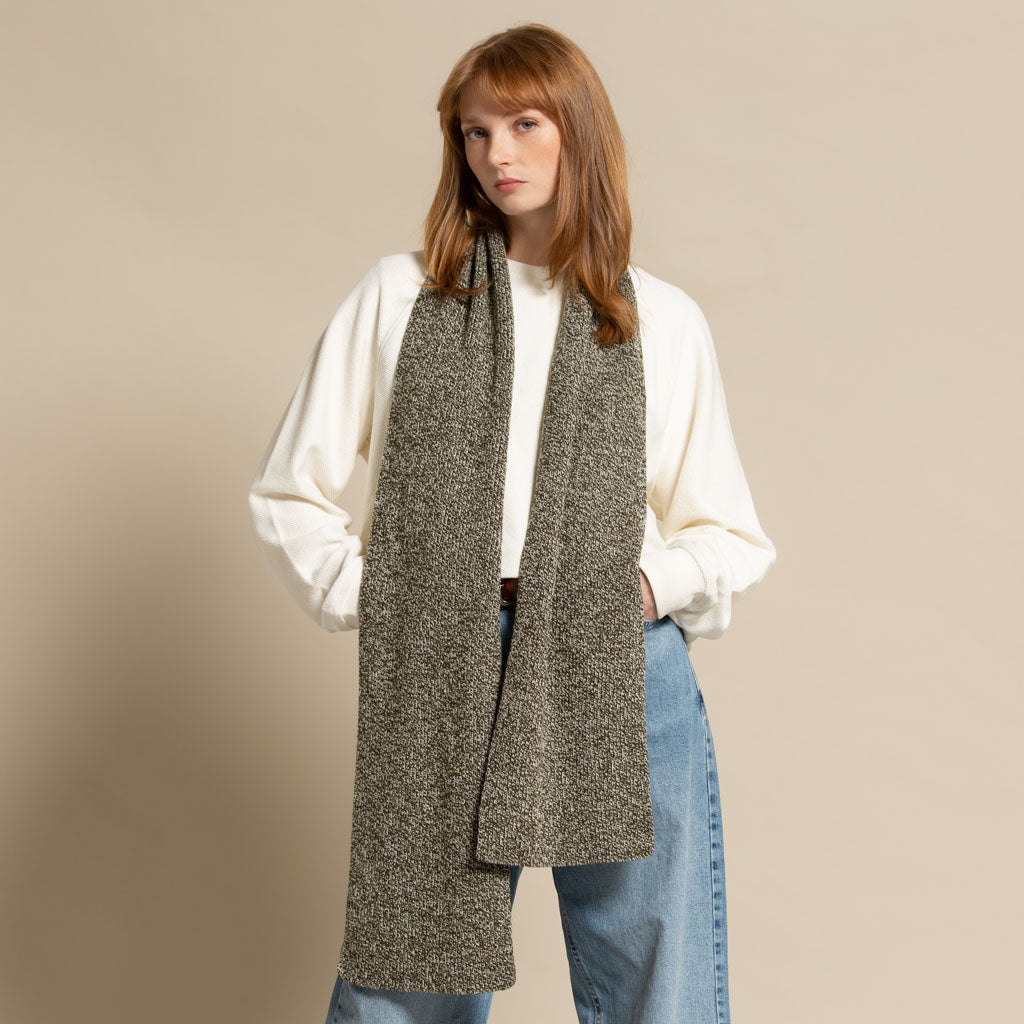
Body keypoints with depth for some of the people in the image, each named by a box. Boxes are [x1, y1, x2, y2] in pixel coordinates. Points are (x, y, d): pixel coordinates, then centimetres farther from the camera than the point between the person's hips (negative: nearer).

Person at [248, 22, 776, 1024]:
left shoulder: (664, 322, 10)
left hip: (624, 678, 1)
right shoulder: (397, 295, 9)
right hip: (437, 676, 0)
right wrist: (366, 596, -3)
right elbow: (286, 493, 10)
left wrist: (654, 581, -5)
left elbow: (731, 535, 14)